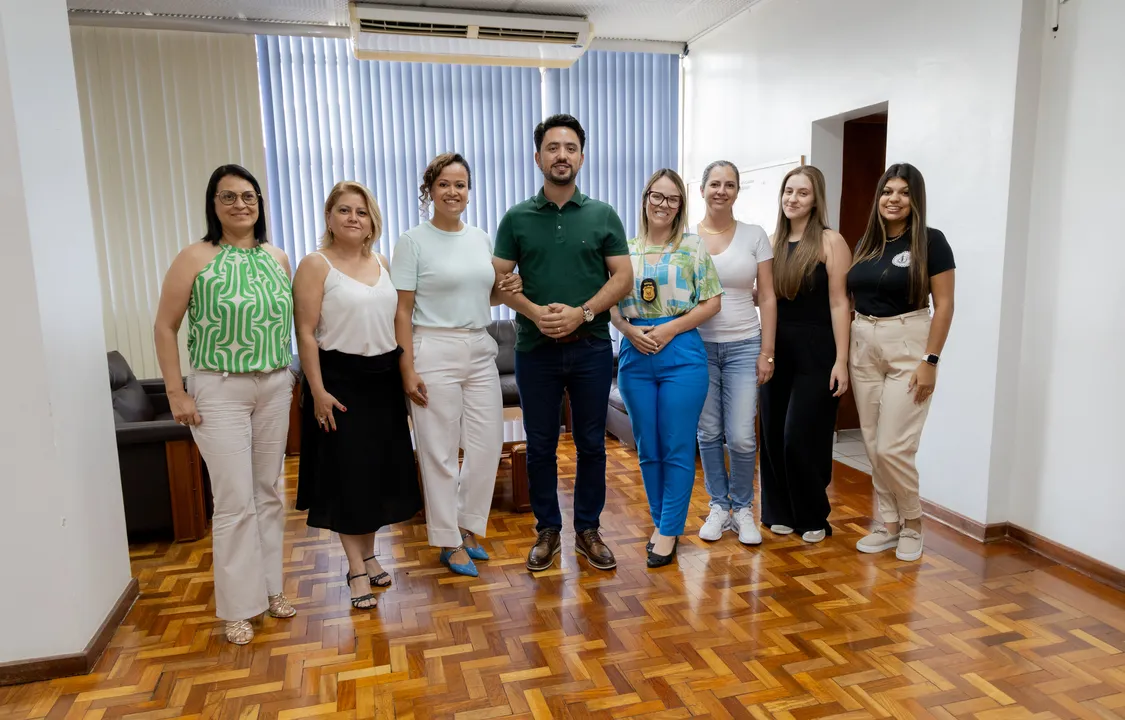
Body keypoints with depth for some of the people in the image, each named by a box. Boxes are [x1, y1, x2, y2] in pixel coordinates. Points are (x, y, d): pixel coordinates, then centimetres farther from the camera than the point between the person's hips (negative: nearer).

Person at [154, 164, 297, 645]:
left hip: (274, 387, 4)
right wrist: (176, 394, -8)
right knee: (235, 501, -1)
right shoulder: (196, 258, -6)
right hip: (219, 390, -4)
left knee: (268, 494, 12)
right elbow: (165, 327, -5)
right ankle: (239, 606, 13)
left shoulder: (278, 258, 6)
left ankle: (269, 586, 27)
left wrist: (292, 377, 9)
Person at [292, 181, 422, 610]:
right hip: (339, 380, -6)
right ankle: (356, 569, 11)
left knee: (380, 469, 11)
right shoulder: (316, 265, -7)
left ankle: (368, 553, 27)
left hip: (383, 379, 6)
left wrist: (405, 372, 9)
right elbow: (306, 333, -11)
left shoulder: (382, 263, 10)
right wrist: (318, 391, -16)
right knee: (347, 473, 0)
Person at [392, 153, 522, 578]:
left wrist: (508, 287, -2)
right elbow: (402, 312, -7)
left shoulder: (481, 239, 12)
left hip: (480, 351, 5)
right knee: (440, 451, 1)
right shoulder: (413, 242, -4)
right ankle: (449, 542, 17)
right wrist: (408, 369, -13)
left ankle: (467, 526, 28)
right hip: (435, 352, -5)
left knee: (488, 445, 7)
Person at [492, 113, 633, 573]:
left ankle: (588, 530, 24)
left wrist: (582, 312, -14)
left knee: (591, 444, 8)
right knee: (540, 445, 8)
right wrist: (535, 312, -15)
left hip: (591, 347, 0)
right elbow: (499, 279, 2)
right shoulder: (517, 218, 5)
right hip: (535, 349, 0)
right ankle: (548, 530, 24)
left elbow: (623, 277, -1)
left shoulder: (603, 215, 4)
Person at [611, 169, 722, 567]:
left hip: (681, 355, -3)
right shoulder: (625, 251, 9)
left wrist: (670, 328, -12)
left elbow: (712, 302, -1)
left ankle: (669, 532, 12)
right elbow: (611, 304, 11)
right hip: (635, 356, 3)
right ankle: (660, 521, 27)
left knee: (677, 449, 1)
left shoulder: (693, 247, 1)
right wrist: (629, 330, -9)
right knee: (648, 448, 11)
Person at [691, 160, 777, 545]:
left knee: (742, 437, -4)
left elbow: (767, 298, 2)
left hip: (743, 346, 0)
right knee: (709, 433, 7)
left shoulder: (755, 236, 2)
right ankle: (718, 506, 25)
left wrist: (766, 352, -2)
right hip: (699, 346, 1)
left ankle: (742, 508, 19)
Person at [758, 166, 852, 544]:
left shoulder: (831, 241, -5)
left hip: (815, 351, -5)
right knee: (773, 436, 7)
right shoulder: (773, 241, 9)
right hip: (777, 350, 5)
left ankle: (813, 518, 17)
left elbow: (839, 303, -10)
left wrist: (841, 361, -14)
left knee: (802, 438, -2)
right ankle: (781, 512, 23)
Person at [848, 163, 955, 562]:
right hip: (864, 347, 6)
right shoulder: (866, 242, 10)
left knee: (893, 447, -8)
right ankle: (890, 524, 22)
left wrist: (930, 361, -14)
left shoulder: (931, 241, -6)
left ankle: (913, 523, 16)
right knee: (873, 446, 8)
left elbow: (943, 305, -8)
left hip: (908, 348, -6)